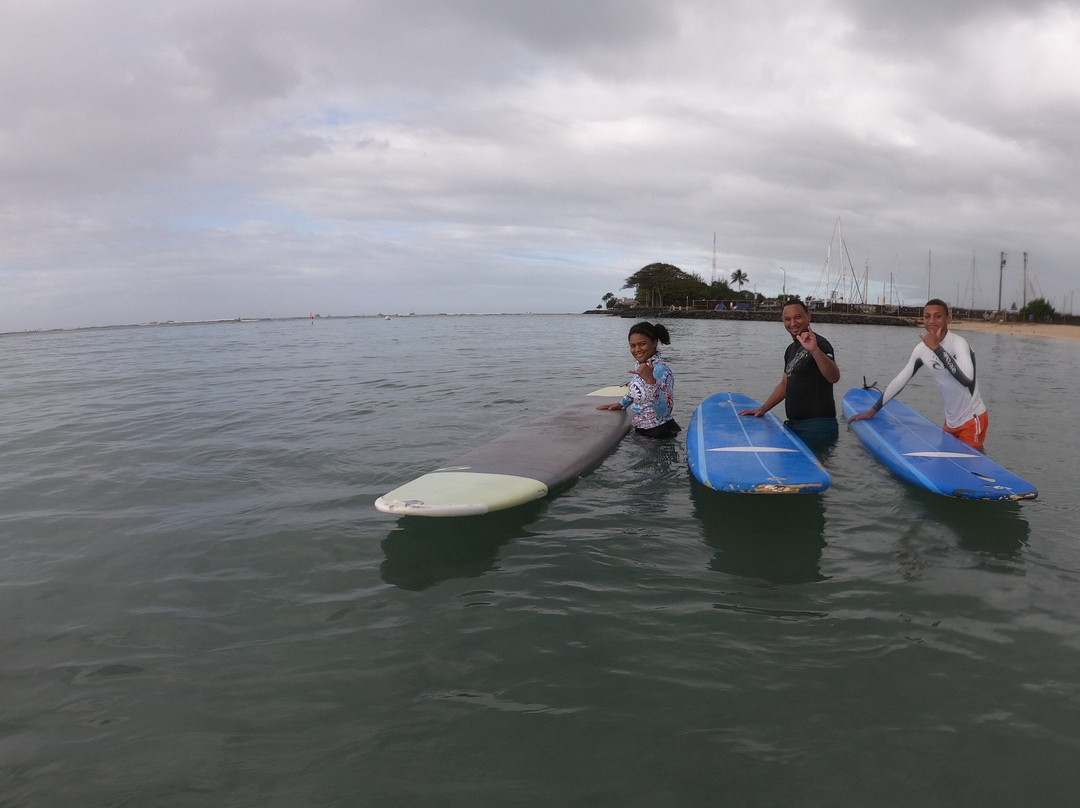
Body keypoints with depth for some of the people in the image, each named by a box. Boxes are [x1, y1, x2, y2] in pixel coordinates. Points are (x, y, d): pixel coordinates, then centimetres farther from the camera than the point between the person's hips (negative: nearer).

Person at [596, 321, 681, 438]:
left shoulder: (661, 370, -23)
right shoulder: (639, 365, 4)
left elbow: (664, 412, -33)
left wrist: (651, 380, -39)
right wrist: (621, 404, 17)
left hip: (659, 433, -8)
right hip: (641, 430, 8)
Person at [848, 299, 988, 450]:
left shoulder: (958, 343, -23)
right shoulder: (921, 349, -3)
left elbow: (967, 379, -40)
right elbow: (900, 380, 6)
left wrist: (936, 348, -36)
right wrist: (872, 411, 7)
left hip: (972, 419, -7)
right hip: (951, 421, 7)